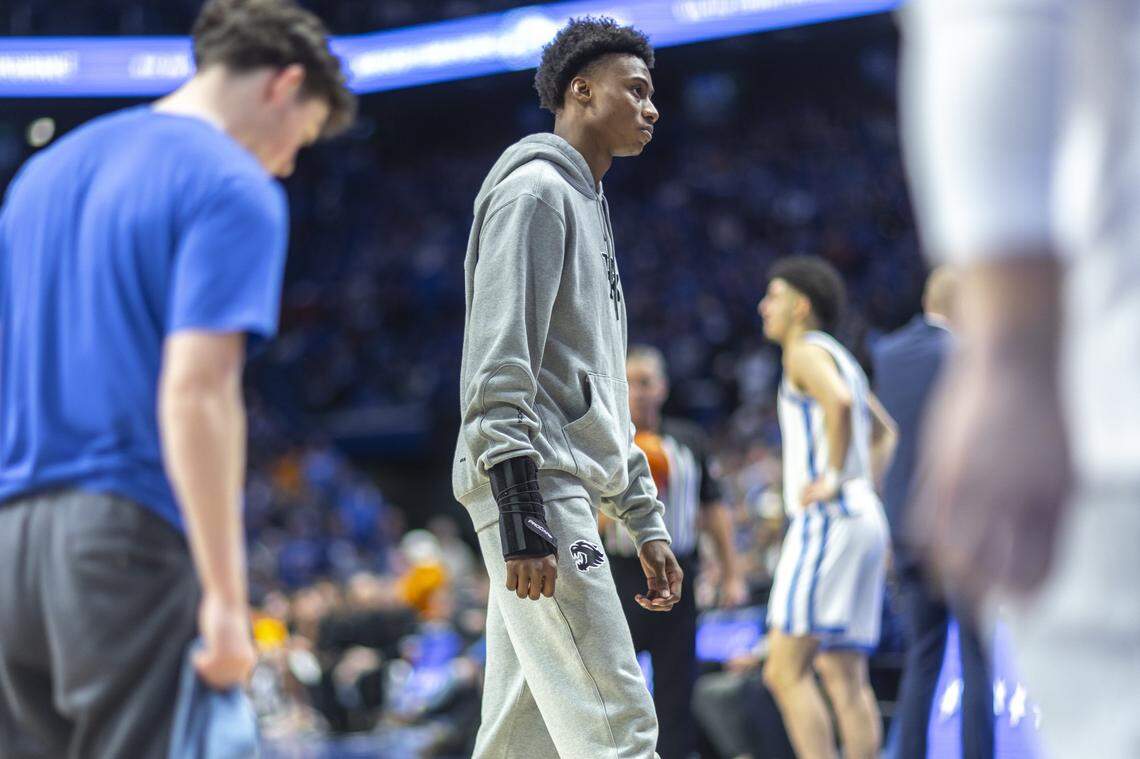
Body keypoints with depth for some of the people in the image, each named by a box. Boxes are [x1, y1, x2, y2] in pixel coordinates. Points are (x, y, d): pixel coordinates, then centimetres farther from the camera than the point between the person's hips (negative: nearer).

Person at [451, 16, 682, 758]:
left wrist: (646, 519, 23)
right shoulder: (535, 190, -5)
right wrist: (523, 523, -23)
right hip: (537, 488, -10)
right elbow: (500, 370, -15)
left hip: (568, 492, 10)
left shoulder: (590, 208, 26)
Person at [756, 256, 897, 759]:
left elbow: (840, 403, -27)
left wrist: (835, 478, -19)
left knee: (785, 671, -13)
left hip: (828, 521, -10)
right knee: (845, 676, 7)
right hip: (866, 519, 10)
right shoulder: (840, 360, 24)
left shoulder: (807, 351, -5)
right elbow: (884, 432, 37)